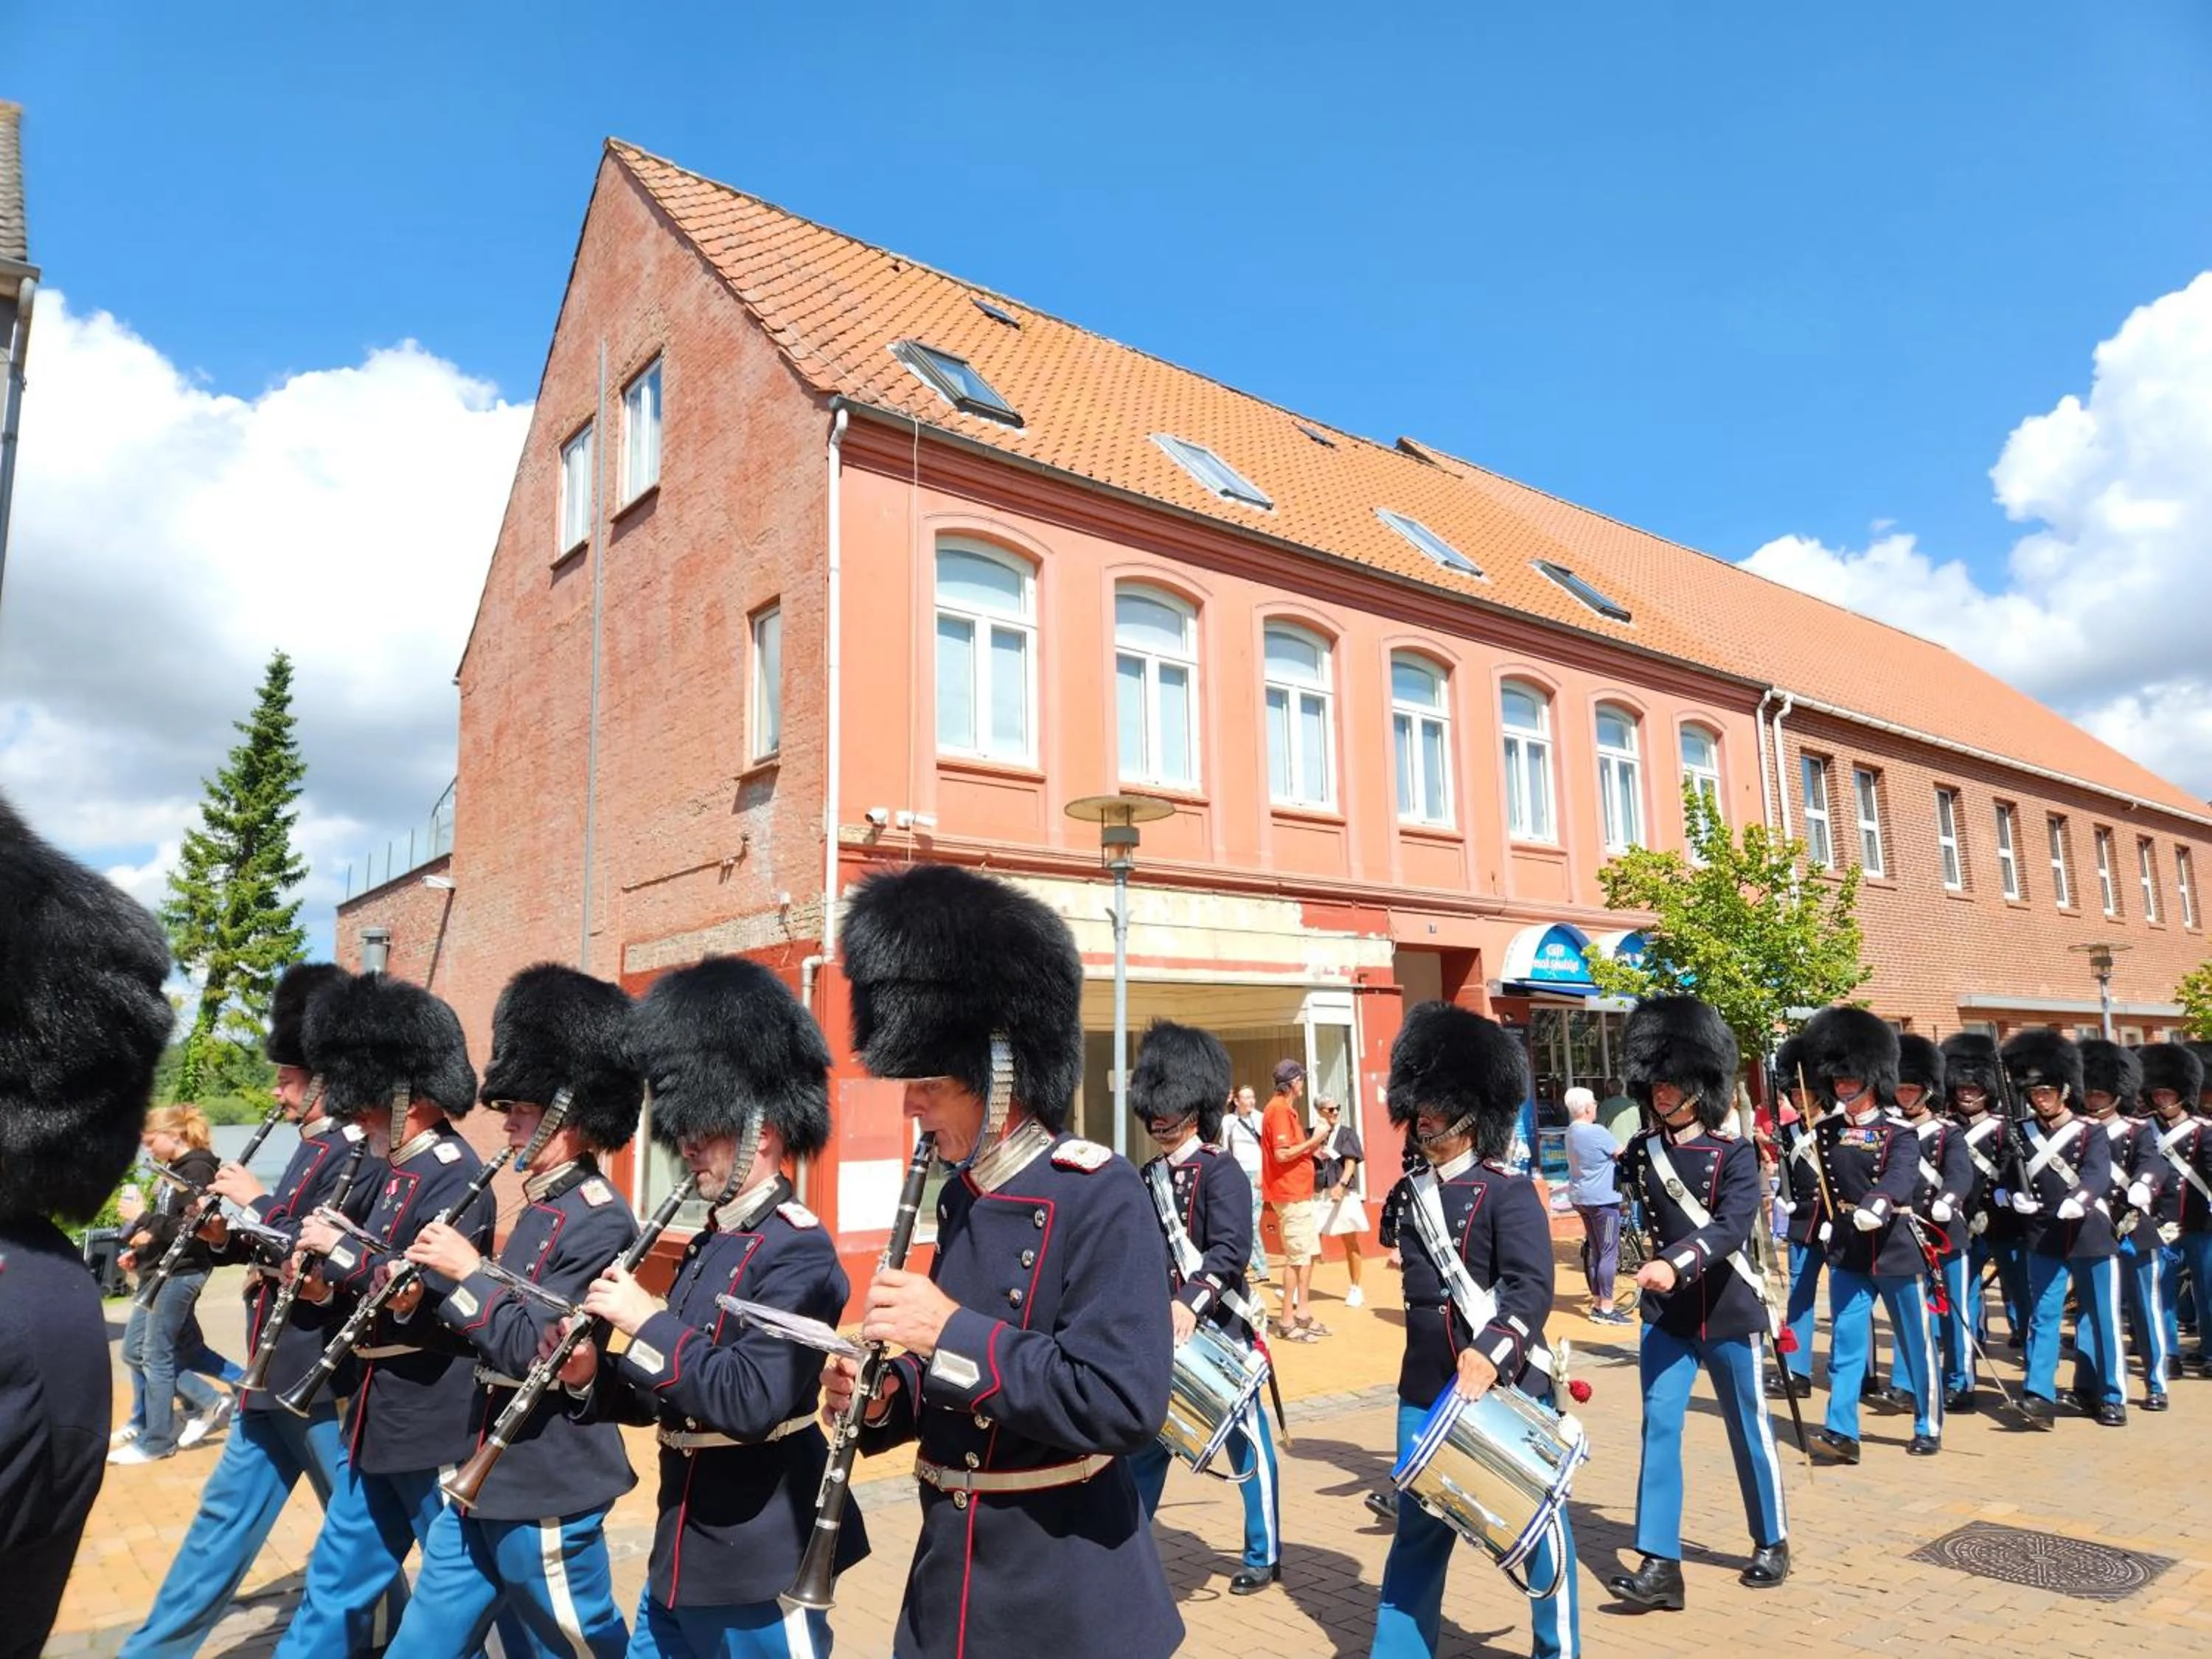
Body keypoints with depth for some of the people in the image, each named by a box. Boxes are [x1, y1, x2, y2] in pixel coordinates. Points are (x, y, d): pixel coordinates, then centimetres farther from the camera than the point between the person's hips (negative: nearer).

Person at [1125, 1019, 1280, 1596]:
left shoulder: (1221, 1172, -13)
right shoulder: (1148, 1177, 7)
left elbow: (1230, 1250, -24)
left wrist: (1191, 1304, -35)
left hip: (1219, 1333, -6)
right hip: (1161, 1335, 6)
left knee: (1246, 1444, 9)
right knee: (1145, 1443, 11)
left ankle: (1264, 1556, 24)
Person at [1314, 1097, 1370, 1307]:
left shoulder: (1347, 1133, 1)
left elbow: (1351, 1163, -8)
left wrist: (1341, 1185, -22)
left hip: (1344, 1193, -2)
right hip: (1317, 1194, 2)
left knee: (1351, 1243, 5)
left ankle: (1355, 1289, 15)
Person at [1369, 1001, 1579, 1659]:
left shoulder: (1510, 1193, -11)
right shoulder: (1413, 1193, 6)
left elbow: (1532, 1290, -23)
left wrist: (1489, 1357, -36)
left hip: (1510, 1389, -5)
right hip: (1426, 1391, 5)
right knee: (1419, 1529, 11)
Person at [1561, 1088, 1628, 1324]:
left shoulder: (1572, 1131, 10)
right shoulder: (1597, 1132, -18)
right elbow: (1621, 1153, -9)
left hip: (1581, 1198, 9)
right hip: (1602, 1199, -9)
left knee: (1594, 1251, 15)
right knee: (1609, 1253, -4)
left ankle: (1597, 1303, 21)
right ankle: (1606, 1310, -2)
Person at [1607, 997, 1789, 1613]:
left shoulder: (1734, 1153, -13)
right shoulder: (1640, 1153, 0)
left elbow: (1732, 1228, -27)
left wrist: (1675, 1265, -40)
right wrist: (1655, 1271, 9)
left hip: (1729, 1314, -3)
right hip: (1666, 1316, 3)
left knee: (1749, 1431, 12)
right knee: (1659, 1427, -3)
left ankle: (1771, 1544, 33)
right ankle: (1660, 1565, 0)